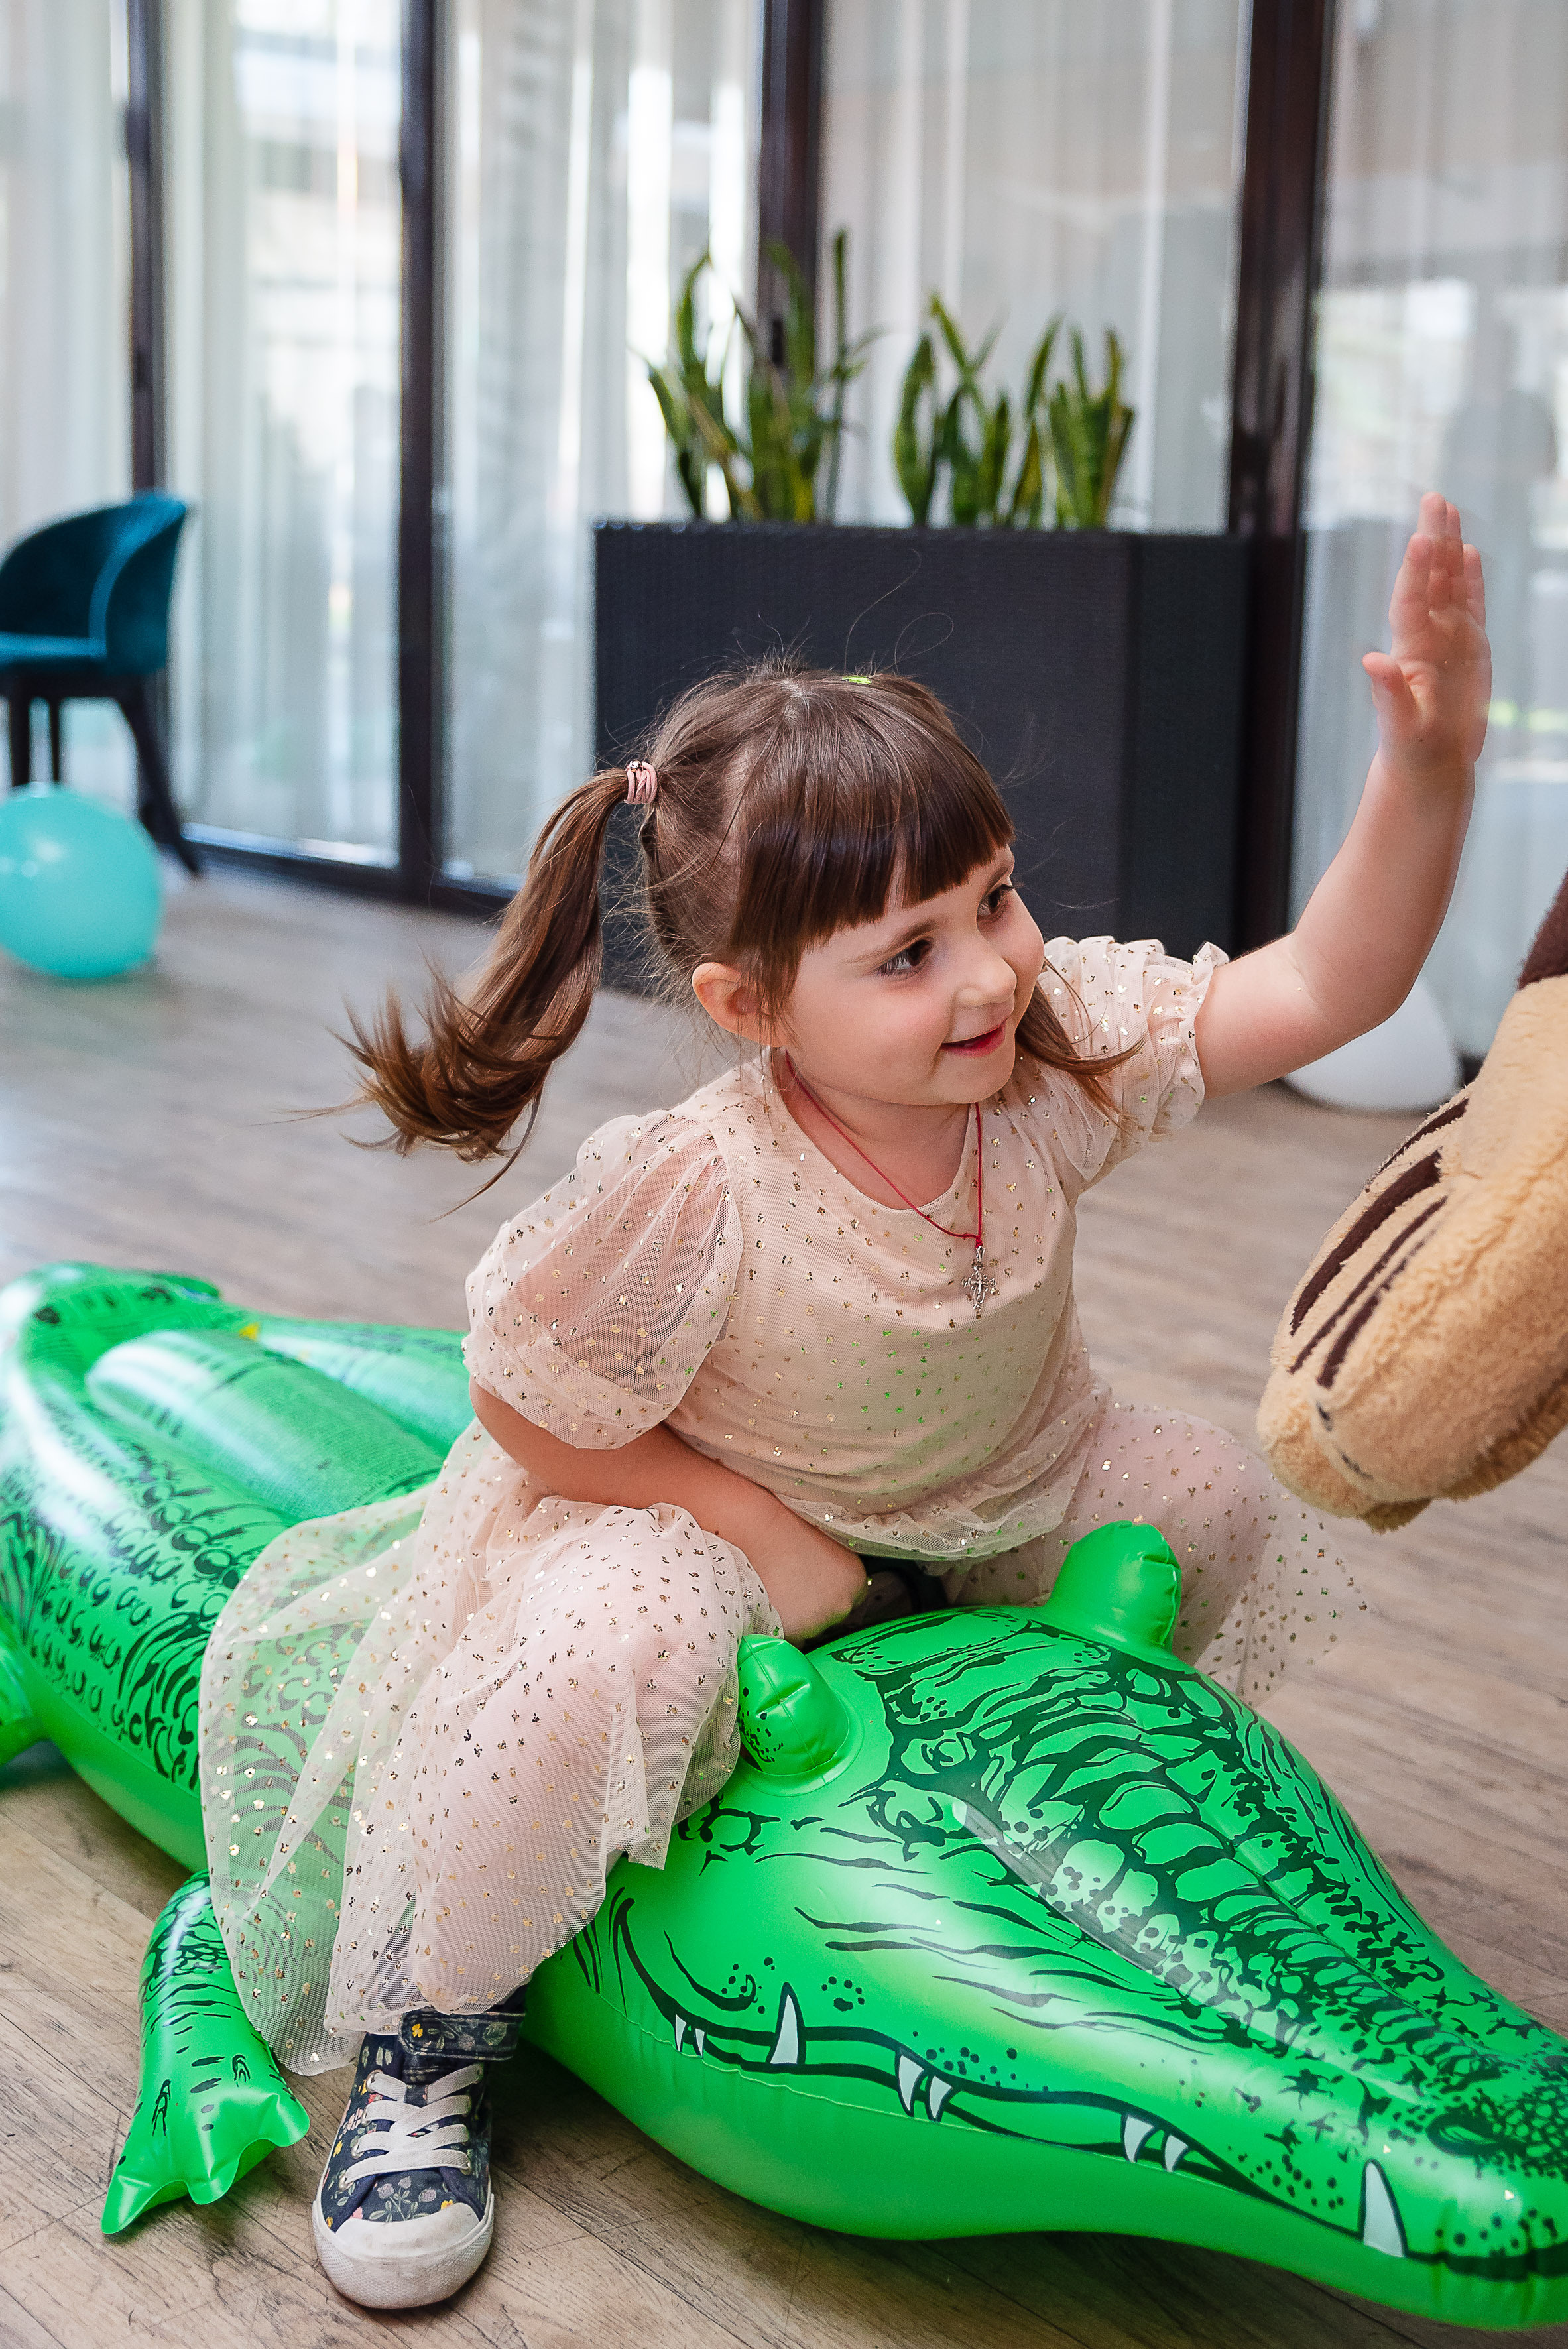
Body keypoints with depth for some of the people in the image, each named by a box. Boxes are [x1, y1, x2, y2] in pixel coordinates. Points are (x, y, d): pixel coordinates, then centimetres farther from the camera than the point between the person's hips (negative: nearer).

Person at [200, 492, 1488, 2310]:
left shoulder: (1061, 1042, -23)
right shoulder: (692, 1193, -36)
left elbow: (1323, 988, -25)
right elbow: (534, 1411, -23)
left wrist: (1430, 764, -39)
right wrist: (764, 1532, -21)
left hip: (996, 1495, 6)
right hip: (706, 1505, -6)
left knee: (1217, 1504, -5)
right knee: (596, 1657, -35)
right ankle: (423, 2046, -8)